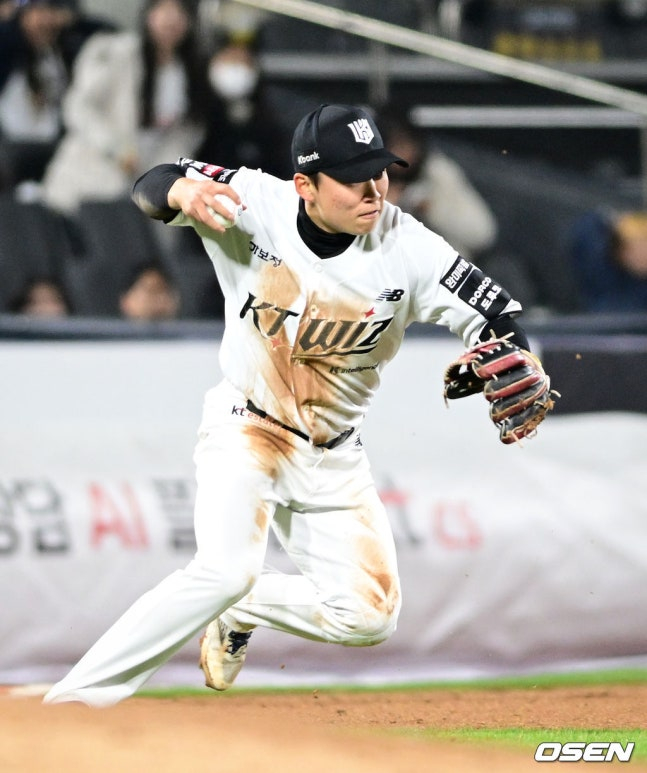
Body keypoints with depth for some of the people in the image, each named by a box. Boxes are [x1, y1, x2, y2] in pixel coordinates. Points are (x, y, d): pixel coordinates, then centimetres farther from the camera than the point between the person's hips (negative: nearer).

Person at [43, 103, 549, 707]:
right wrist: (180, 190, -42)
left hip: (334, 457, 4)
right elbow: (149, 189, -17)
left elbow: (493, 313, -11)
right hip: (246, 430, -4)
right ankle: (72, 703, -22)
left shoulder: (406, 249, -17)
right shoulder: (256, 204, -18)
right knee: (225, 571, -27)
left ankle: (239, 611, 24)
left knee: (368, 616, -3)